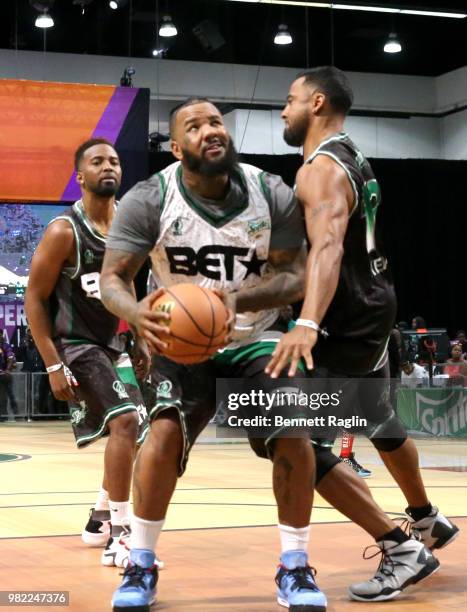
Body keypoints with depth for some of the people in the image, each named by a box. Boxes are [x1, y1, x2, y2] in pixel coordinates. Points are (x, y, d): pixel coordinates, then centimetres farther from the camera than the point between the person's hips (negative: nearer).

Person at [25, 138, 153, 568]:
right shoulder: (64, 231, -18)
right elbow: (34, 298, -15)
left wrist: (140, 339, 9)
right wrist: (53, 365, -20)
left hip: (111, 342, 8)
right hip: (75, 344, -8)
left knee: (129, 428, 15)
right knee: (125, 420, -23)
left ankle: (101, 520, 33)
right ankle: (118, 535, -18)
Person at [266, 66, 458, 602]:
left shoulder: (321, 169, -20)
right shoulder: (351, 159, 12)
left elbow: (328, 247, -37)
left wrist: (308, 324, -51)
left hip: (349, 319, -10)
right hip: (370, 305, 11)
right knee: (377, 421, 25)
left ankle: (401, 552, -5)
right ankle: (426, 522, 44)